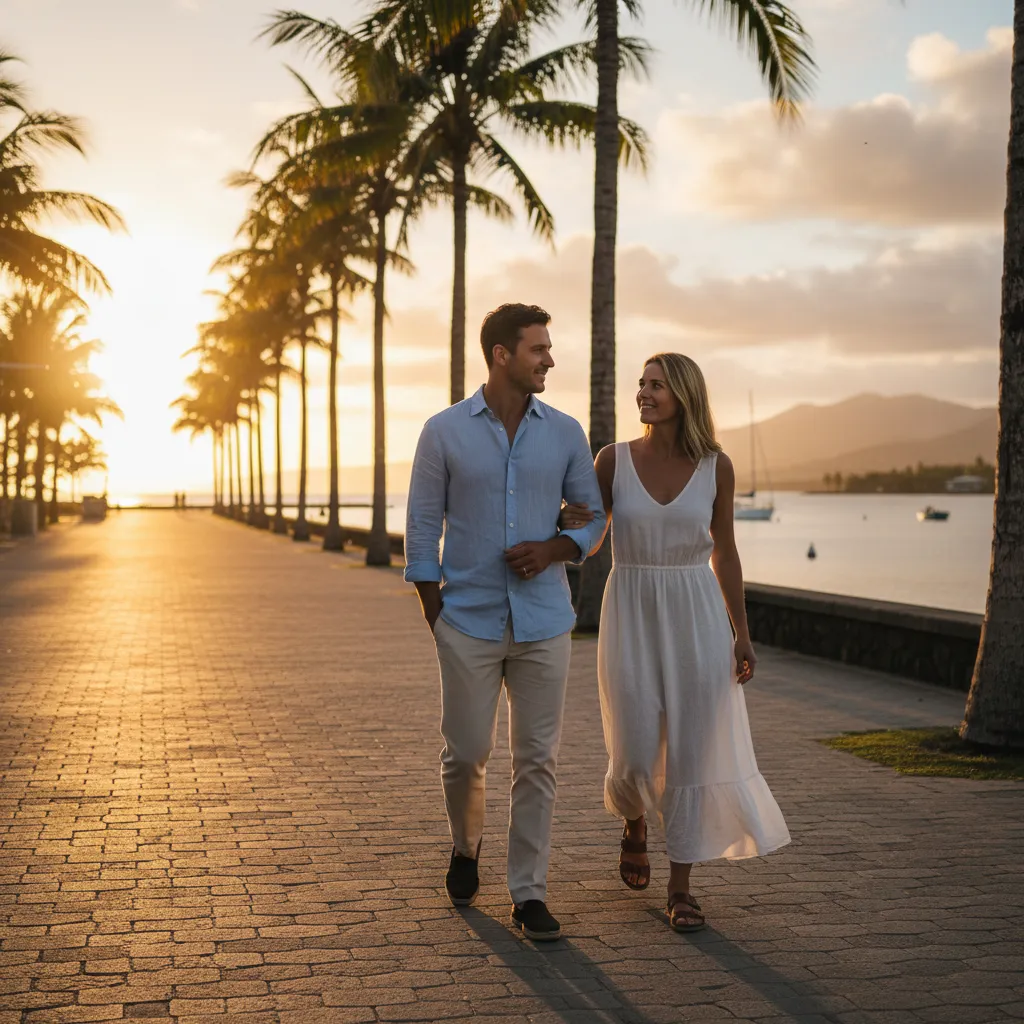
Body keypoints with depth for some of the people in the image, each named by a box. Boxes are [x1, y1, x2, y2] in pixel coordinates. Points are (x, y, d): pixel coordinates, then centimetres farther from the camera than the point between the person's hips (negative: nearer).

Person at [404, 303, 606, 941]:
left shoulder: (565, 433, 3)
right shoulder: (445, 432, -2)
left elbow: (594, 517, 10)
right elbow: (423, 528, 1)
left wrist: (554, 549, -10)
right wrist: (435, 618, -3)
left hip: (544, 624, 2)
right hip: (470, 622, -1)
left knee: (538, 761, 2)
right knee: (466, 754, 4)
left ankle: (529, 894, 10)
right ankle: (467, 847, 34)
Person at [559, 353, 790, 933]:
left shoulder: (716, 466, 0)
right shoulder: (614, 460, -2)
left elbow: (724, 553, 7)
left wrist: (742, 635, 3)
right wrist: (569, 524, -19)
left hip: (697, 619, 0)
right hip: (632, 618, 0)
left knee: (692, 752, -2)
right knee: (637, 756, -1)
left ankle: (681, 887, 11)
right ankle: (635, 822, 35)